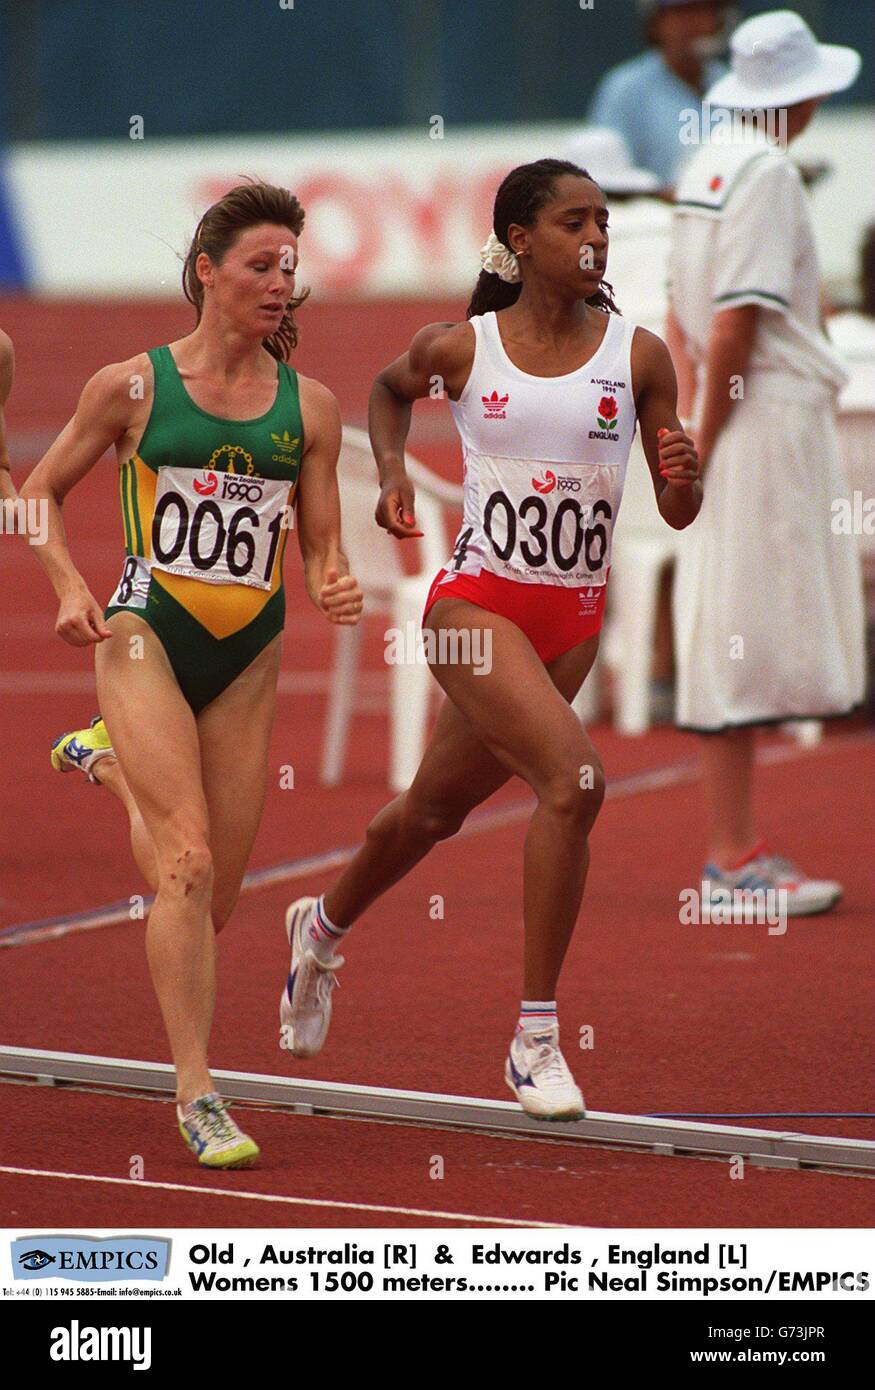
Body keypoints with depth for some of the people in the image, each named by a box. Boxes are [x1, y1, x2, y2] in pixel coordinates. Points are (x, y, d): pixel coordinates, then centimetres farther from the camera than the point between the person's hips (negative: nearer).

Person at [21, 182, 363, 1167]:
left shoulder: (309, 406, 7)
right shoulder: (133, 386, 0)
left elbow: (321, 547, 11)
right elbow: (41, 493, 10)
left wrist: (333, 589, -12)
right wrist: (69, 589, -5)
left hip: (249, 653, 4)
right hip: (146, 637, -4)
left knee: (210, 905, 8)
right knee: (189, 865, -19)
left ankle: (112, 763, 38)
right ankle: (196, 1095, -15)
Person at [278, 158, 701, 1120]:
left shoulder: (638, 356, -2)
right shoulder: (460, 348, -4)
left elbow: (677, 515, 2)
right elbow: (389, 389, 20)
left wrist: (682, 475, -19)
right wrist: (392, 474, 4)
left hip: (573, 617, 4)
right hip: (475, 604, -4)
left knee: (436, 808, 19)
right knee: (573, 780, -24)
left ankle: (323, 925, 48)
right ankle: (535, 1036, -17)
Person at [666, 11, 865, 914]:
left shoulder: (708, 167, 13)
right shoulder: (767, 173, -14)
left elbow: (680, 318, 15)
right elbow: (736, 324, -19)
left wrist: (695, 425, 11)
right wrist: (705, 442, -15)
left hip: (735, 421, 9)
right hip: (770, 420, -9)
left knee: (733, 641, 11)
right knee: (747, 637, -7)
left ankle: (735, 854, 14)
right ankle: (733, 859, -5)